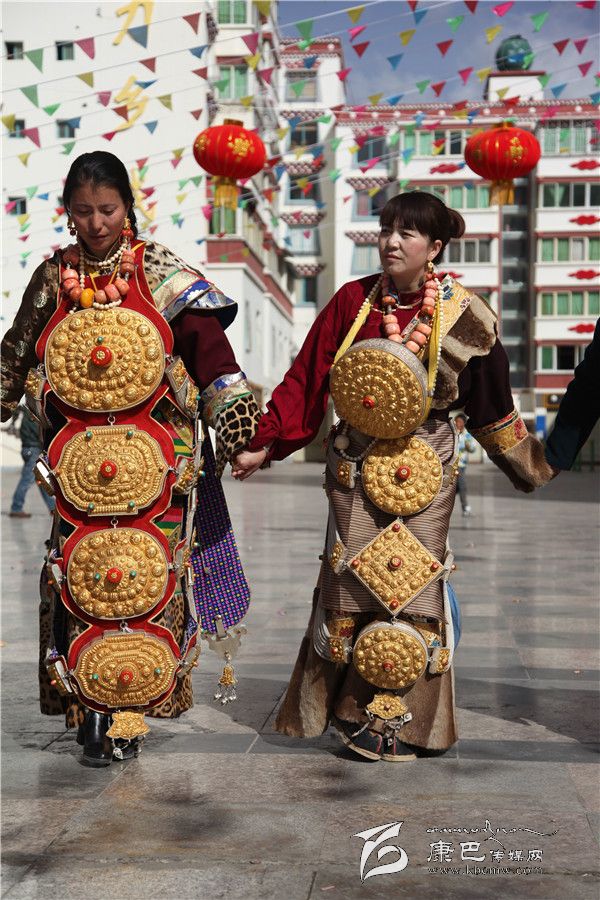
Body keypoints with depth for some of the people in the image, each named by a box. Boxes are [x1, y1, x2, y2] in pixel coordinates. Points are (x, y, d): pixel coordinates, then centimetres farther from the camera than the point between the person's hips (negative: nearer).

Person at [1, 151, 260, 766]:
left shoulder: (160, 272, 0)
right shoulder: (53, 277, 11)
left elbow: (205, 341, -9)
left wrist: (232, 406, -21)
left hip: (152, 460, -3)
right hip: (79, 459, 3)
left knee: (142, 578, -5)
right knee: (81, 579, 1)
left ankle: (123, 713, 5)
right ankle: (93, 709, 14)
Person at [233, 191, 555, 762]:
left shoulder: (462, 315, -4)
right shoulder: (352, 301, -2)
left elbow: (491, 402, 8)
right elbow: (305, 380, 1)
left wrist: (530, 467, 14)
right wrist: (263, 445, -3)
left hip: (423, 469, -1)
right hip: (354, 464, 1)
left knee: (412, 586, 0)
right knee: (353, 584, 2)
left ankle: (408, 720, 13)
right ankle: (353, 710, 18)